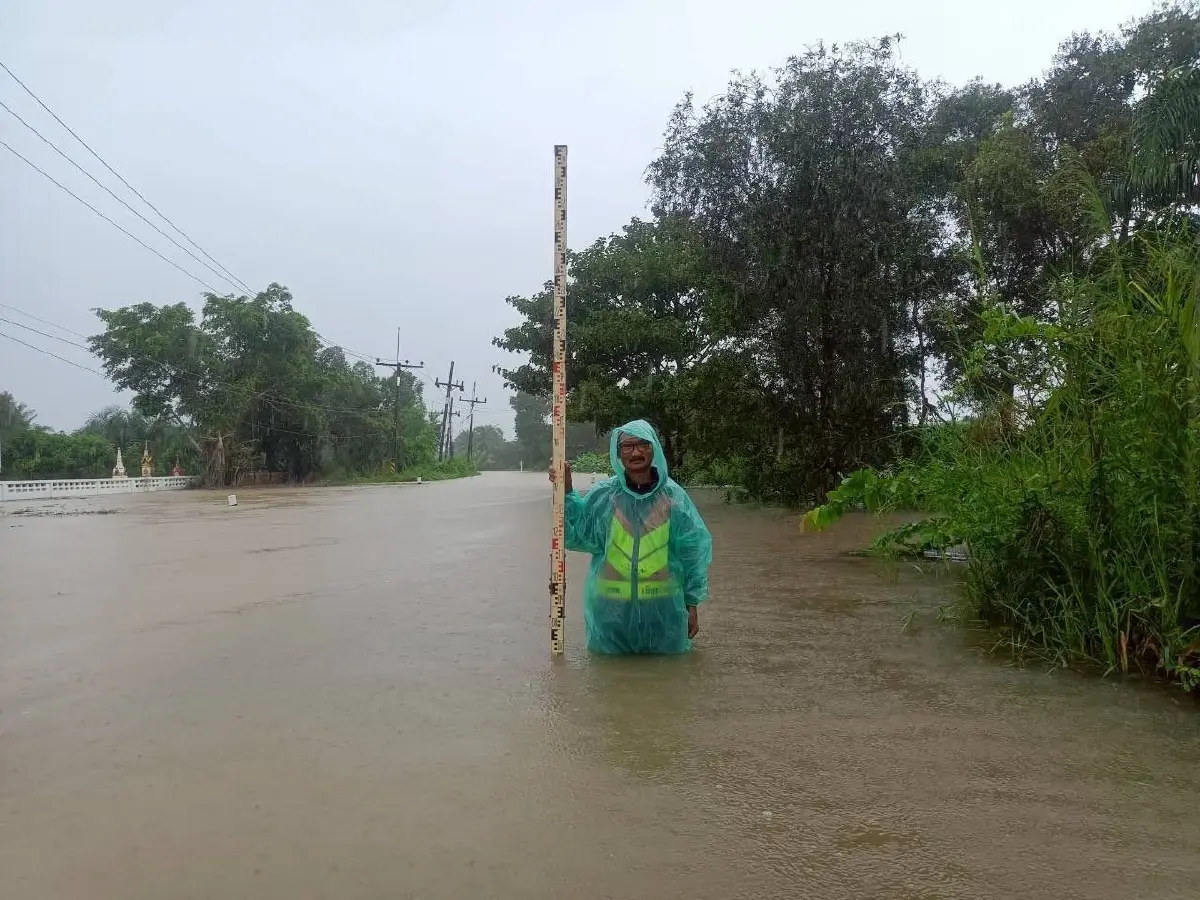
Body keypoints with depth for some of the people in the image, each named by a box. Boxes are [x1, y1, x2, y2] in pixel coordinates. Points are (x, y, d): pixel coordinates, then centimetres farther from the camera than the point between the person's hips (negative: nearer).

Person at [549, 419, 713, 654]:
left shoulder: (673, 497, -3)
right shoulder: (603, 495, -2)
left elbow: (693, 551, 2)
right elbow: (577, 535, 0)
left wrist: (692, 604, 3)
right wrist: (566, 493, -11)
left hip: (663, 609, 0)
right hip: (611, 610, 0)